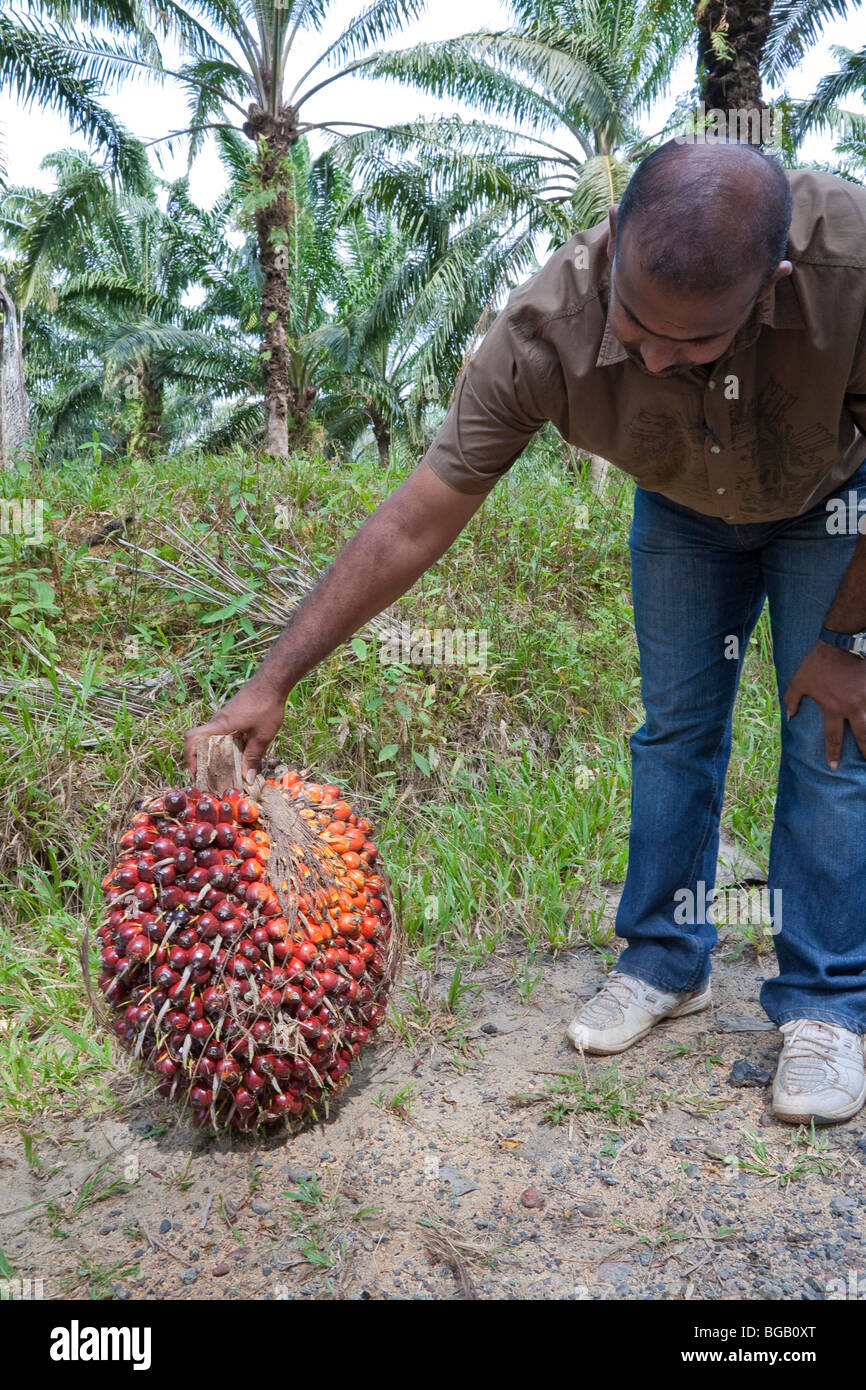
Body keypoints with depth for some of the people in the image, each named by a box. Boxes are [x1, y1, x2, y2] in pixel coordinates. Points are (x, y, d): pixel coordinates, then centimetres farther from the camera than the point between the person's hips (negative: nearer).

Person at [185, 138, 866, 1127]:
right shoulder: (543, 334, -37)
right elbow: (414, 526, -32)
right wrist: (270, 683, -31)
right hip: (683, 503, 1)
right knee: (675, 724, 3)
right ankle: (666, 963, 21)